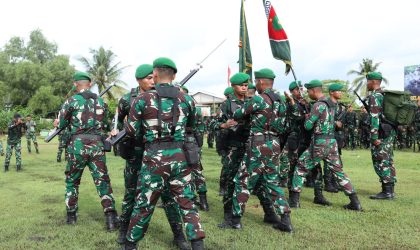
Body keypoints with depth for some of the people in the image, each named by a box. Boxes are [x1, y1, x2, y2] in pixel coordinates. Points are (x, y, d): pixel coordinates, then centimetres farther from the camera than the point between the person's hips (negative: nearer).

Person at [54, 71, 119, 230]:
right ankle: (111, 218, -6)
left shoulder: (72, 101, -3)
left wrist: (58, 123, 24)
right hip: (97, 145, 2)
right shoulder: (100, 101, 9)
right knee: (103, 182, 3)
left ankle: (71, 216, 26)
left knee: (72, 181, 18)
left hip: (78, 145, -2)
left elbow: (61, 124, 3)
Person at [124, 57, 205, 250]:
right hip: (179, 156, 2)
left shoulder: (143, 99, -4)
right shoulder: (186, 99, 4)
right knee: (187, 203, 12)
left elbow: (131, 131, 0)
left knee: (144, 204, 13)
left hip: (154, 157, -1)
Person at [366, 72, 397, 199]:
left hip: (381, 133, -9)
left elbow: (374, 118, -20)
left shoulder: (374, 97, -13)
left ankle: (386, 192, -1)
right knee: (388, 162, 12)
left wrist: (374, 137, -21)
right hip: (390, 132, 9)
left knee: (381, 163, -4)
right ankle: (390, 190, 17)